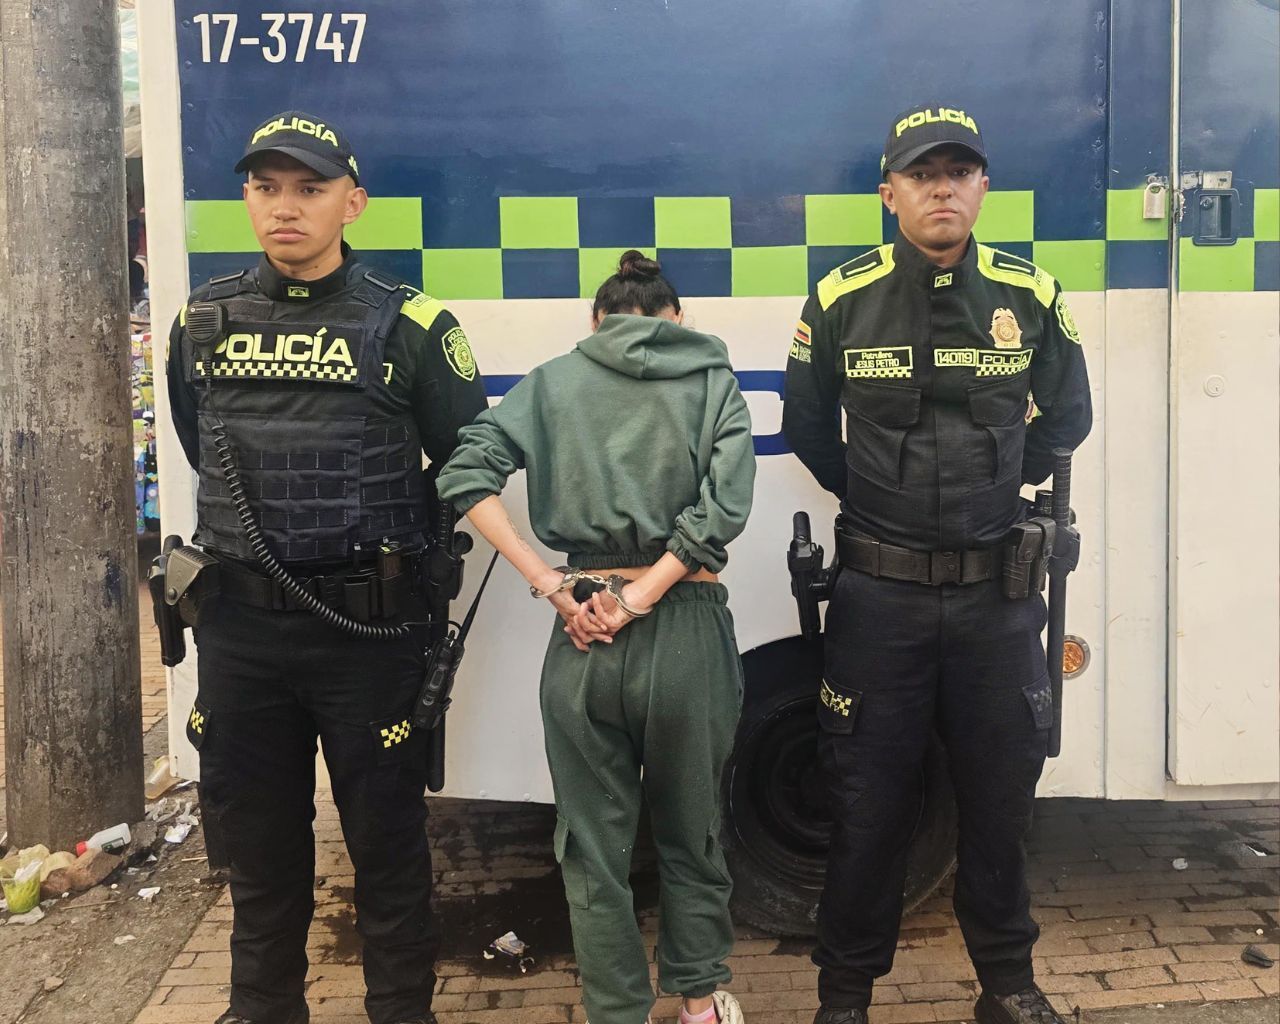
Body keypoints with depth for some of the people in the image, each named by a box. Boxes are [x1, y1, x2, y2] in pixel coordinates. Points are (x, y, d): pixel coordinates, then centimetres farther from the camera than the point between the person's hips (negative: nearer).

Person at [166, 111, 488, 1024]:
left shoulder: (411, 326, -6)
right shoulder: (204, 320, 6)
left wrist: (400, 556, 1)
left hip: (369, 626, -4)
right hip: (238, 622, 4)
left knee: (386, 836, 9)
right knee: (255, 835, 17)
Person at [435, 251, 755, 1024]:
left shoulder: (556, 381, 7)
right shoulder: (711, 379, 5)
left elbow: (467, 474, -5)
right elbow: (723, 505, -10)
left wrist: (551, 586, -8)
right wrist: (639, 599, -10)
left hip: (583, 635, 0)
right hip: (688, 627, 0)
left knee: (595, 847, 14)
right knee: (694, 836, 20)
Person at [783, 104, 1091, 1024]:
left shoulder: (1033, 297, 0)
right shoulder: (842, 301, -4)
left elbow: (1065, 419, 13)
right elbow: (808, 428, 8)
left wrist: (999, 485, 6)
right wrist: (877, 499, 5)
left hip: (997, 592, 2)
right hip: (879, 592, -1)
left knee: (1001, 795, 12)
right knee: (869, 802, 7)